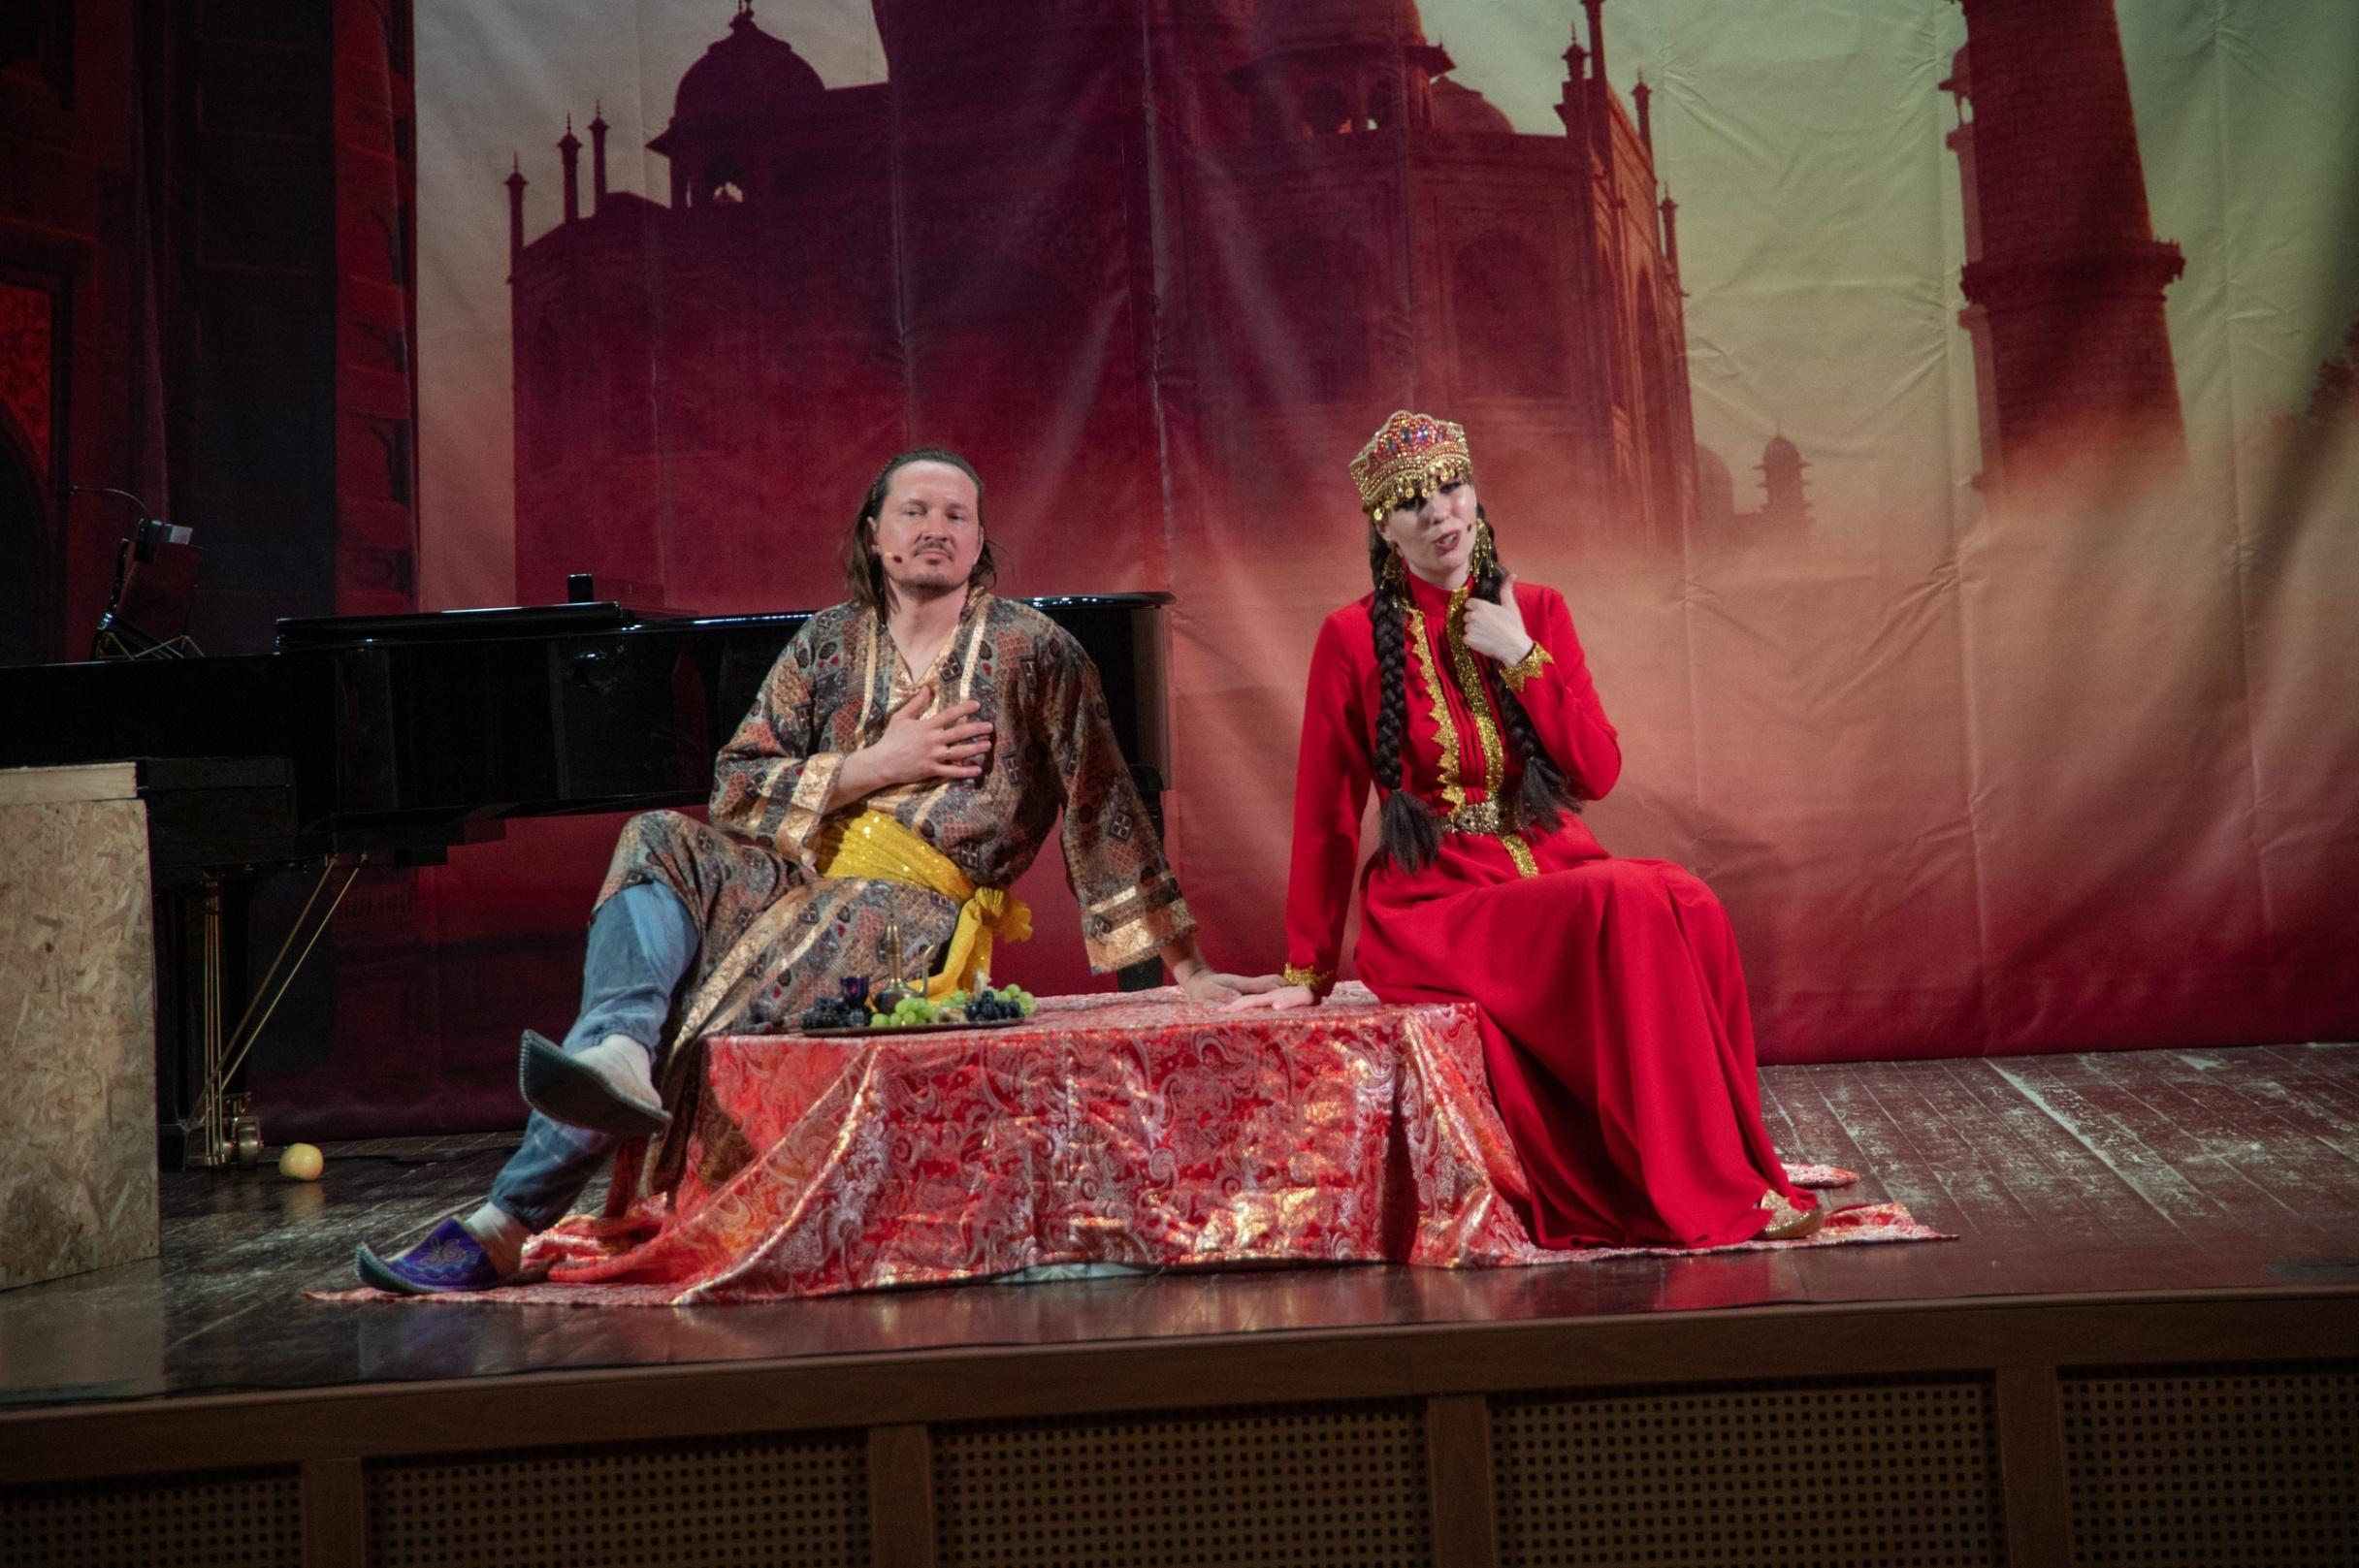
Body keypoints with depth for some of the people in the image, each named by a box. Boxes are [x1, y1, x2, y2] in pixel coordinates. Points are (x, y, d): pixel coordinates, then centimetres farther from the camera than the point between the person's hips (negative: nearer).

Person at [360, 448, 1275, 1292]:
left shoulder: (1034, 651, 3)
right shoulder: (829, 643, 15)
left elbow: (1104, 810, 1)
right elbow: (735, 786, 8)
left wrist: (1184, 965, -1)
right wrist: (875, 765, -6)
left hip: (917, 902, -5)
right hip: (798, 872, 5)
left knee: (718, 1008, -30)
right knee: (660, 843, -23)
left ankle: (511, 1227, -33)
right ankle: (619, 1061, -48)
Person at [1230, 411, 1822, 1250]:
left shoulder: (1536, 612, 9)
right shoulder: (1355, 638, -3)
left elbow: (1599, 774, 4)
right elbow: (1326, 813, 2)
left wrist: (1522, 658, -7)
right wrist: (1307, 969, 5)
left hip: (1550, 868, 4)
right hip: (1434, 903, -4)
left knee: (1690, 907, -28)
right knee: (1625, 909, -31)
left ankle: (1729, 1168, -18)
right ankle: (1710, 1193, -24)